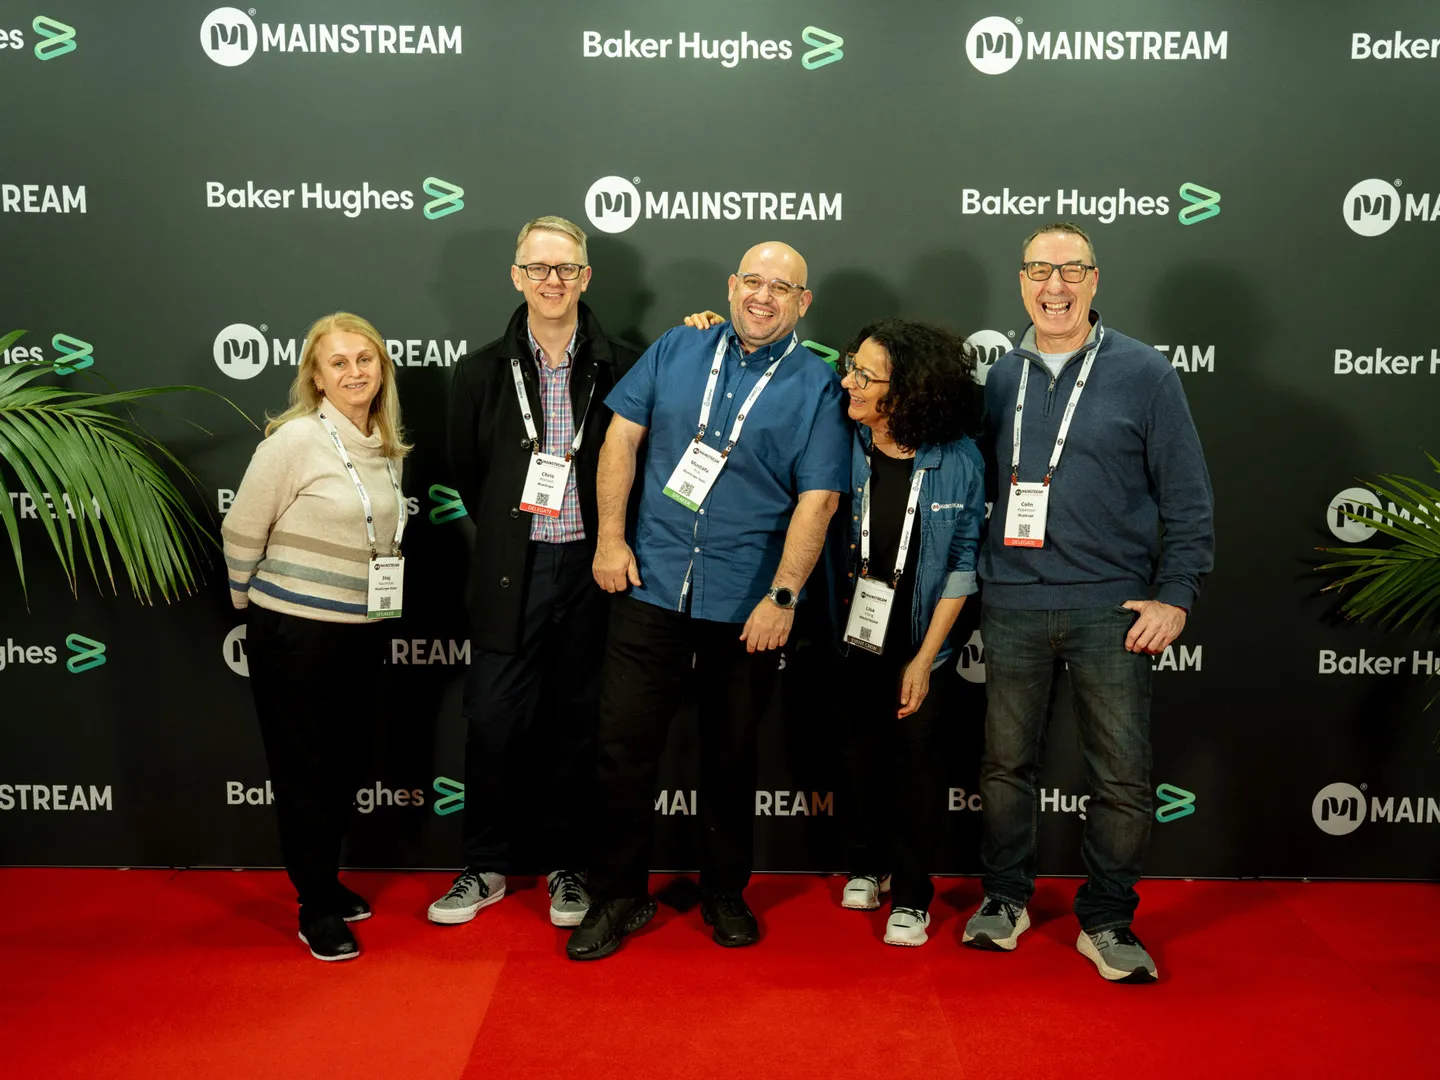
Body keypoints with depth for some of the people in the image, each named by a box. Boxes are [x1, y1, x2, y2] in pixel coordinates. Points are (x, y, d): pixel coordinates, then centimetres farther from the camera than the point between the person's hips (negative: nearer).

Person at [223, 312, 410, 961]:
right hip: (295, 634, -6)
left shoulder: (386, 447, 6)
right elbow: (241, 533, -8)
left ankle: (326, 880, 35)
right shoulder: (295, 440, -14)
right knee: (306, 768, 4)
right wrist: (259, 609, 2)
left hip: (363, 632, 6)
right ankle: (316, 907, 18)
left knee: (346, 763, 16)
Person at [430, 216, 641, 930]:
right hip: (510, 574, 1)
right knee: (493, 719, 2)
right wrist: (505, 536, 11)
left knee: (577, 721, 8)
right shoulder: (483, 372, 5)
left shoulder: (621, 368, 0)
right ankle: (486, 868, 19)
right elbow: (464, 474, 12)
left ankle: (565, 868, 24)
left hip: (591, 569, -1)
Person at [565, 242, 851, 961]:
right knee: (625, 745, 2)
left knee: (731, 756, 13)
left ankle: (725, 894, 31)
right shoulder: (677, 350, 7)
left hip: (747, 603, -1)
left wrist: (783, 596, -15)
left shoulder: (817, 386, -2)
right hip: (651, 582, 2)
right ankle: (618, 896, 18)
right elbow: (622, 436, 7)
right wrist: (610, 538, -1)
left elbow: (818, 499, -8)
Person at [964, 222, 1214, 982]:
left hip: (1109, 607, -2)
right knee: (1006, 761, 11)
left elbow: (1187, 497, 0)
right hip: (1012, 604, 3)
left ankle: (1106, 921, 19)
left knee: (1122, 775, 2)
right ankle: (1005, 897, 29)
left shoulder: (1143, 372, -1)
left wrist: (1175, 595, -6)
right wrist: (973, 580, 7)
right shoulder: (1002, 377, 8)